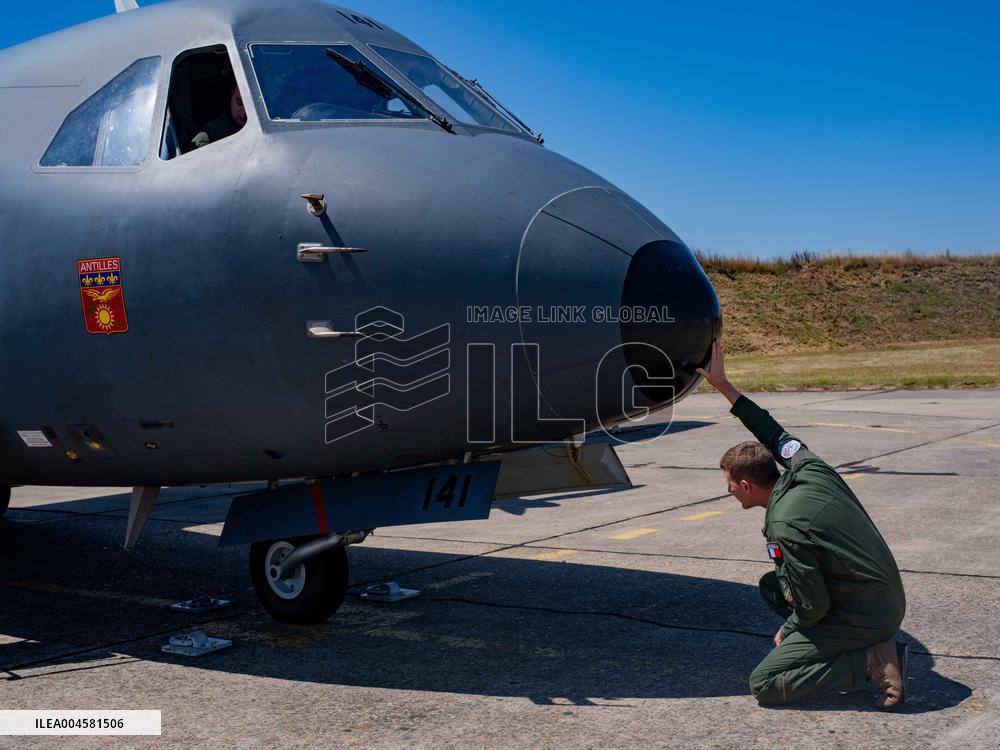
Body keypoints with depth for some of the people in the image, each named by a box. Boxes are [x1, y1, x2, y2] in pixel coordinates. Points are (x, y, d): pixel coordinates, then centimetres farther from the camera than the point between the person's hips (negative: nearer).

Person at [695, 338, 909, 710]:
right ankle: (864, 648, 11)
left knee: (764, 684, -5)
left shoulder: (786, 528, -23)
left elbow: (813, 606, -19)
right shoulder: (809, 469, -1)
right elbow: (775, 435, 17)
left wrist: (787, 632, 3)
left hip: (864, 616, -9)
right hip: (891, 597, 9)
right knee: (772, 584, 23)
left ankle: (873, 660, -11)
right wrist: (723, 385, 20)